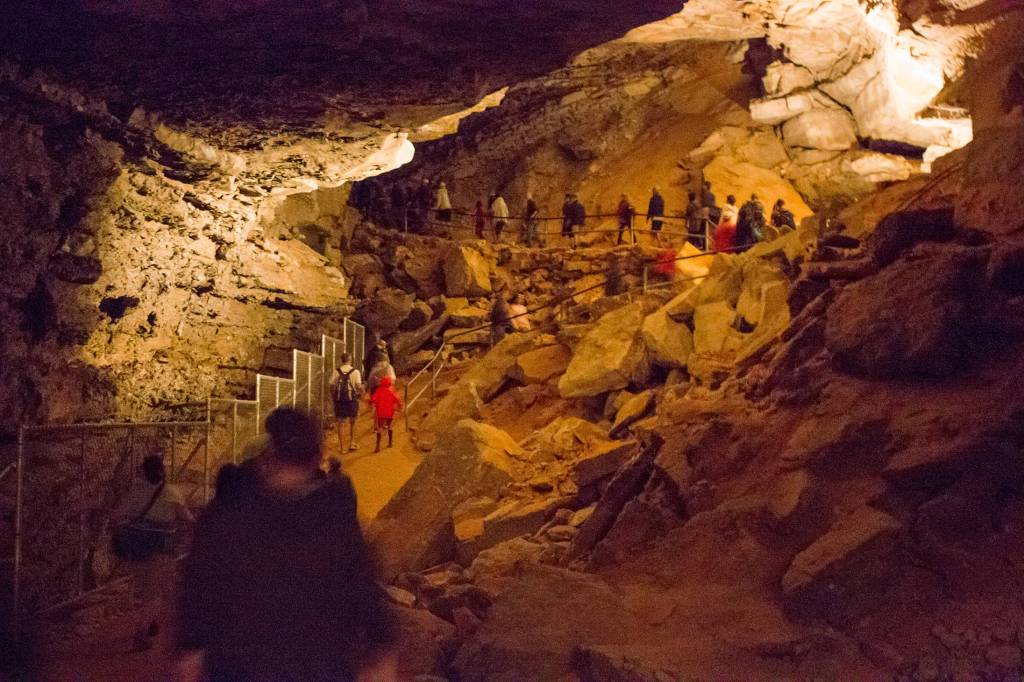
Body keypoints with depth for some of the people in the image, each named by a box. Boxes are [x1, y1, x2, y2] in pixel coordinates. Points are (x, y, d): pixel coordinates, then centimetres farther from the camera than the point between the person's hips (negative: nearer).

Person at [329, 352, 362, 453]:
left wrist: (334, 398, 10)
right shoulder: (355, 372, -5)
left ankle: (342, 447, 7)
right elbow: (359, 387, -11)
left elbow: (332, 387, -1)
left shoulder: (336, 372, -1)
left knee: (341, 423, 6)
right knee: (352, 422, 19)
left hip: (339, 399, 1)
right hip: (352, 399, 0)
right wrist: (362, 388, 11)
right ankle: (352, 443, 17)